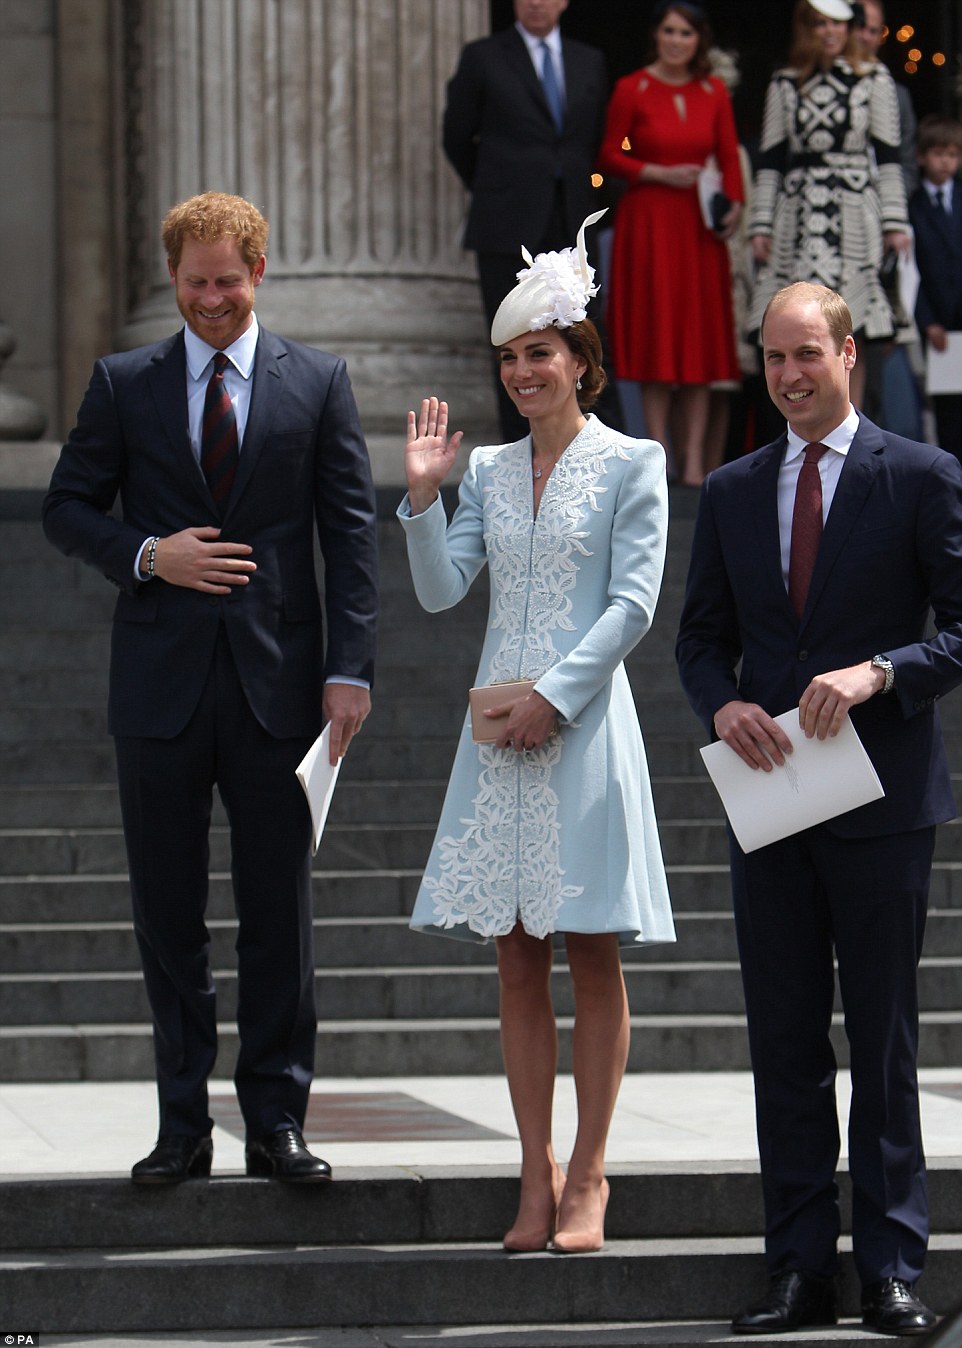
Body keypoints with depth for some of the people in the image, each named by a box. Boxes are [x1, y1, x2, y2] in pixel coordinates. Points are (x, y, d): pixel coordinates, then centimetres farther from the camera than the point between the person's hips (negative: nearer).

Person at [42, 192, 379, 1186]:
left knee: (278, 912, 2)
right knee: (167, 915, 5)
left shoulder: (317, 384, 5)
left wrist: (350, 667, -6)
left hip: (278, 682, -1)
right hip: (162, 684, 1)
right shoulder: (124, 385, 7)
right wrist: (147, 556, -10)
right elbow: (67, 509, 9)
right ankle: (182, 1126, 12)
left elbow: (350, 533, 2)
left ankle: (276, 1121, 9)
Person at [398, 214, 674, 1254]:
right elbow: (441, 590, 8)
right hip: (500, 728, 5)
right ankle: (537, 1177, 9)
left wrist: (552, 697, -14)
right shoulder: (488, 470, 14)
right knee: (516, 959, 4)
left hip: (583, 724, -5)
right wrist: (422, 495, -4)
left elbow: (632, 603, -7)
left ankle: (587, 1177, 4)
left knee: (592, 953, -2)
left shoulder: (630, 464, 0)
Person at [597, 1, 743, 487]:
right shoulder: (632, 90, -2)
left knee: (700, 338, 1)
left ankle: (694, 459, 2)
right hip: (648, 222, -3)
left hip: (698, 227, 3)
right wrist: (659, 173, -13)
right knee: (654, 335, -4)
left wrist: (734, 202, -8)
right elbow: (608, 155, -1)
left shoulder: (713, 92, 8)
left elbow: (729, 156, 8)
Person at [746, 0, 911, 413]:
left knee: (849, 339, -3)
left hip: (853, 216, -1)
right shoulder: (785, 85, 10)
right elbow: (769, 161, 11)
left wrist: (895, 223, -2)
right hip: (798, 218, 1)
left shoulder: (874, 80, 6)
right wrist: (761, 225, 5)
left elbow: (888, 157, 4)